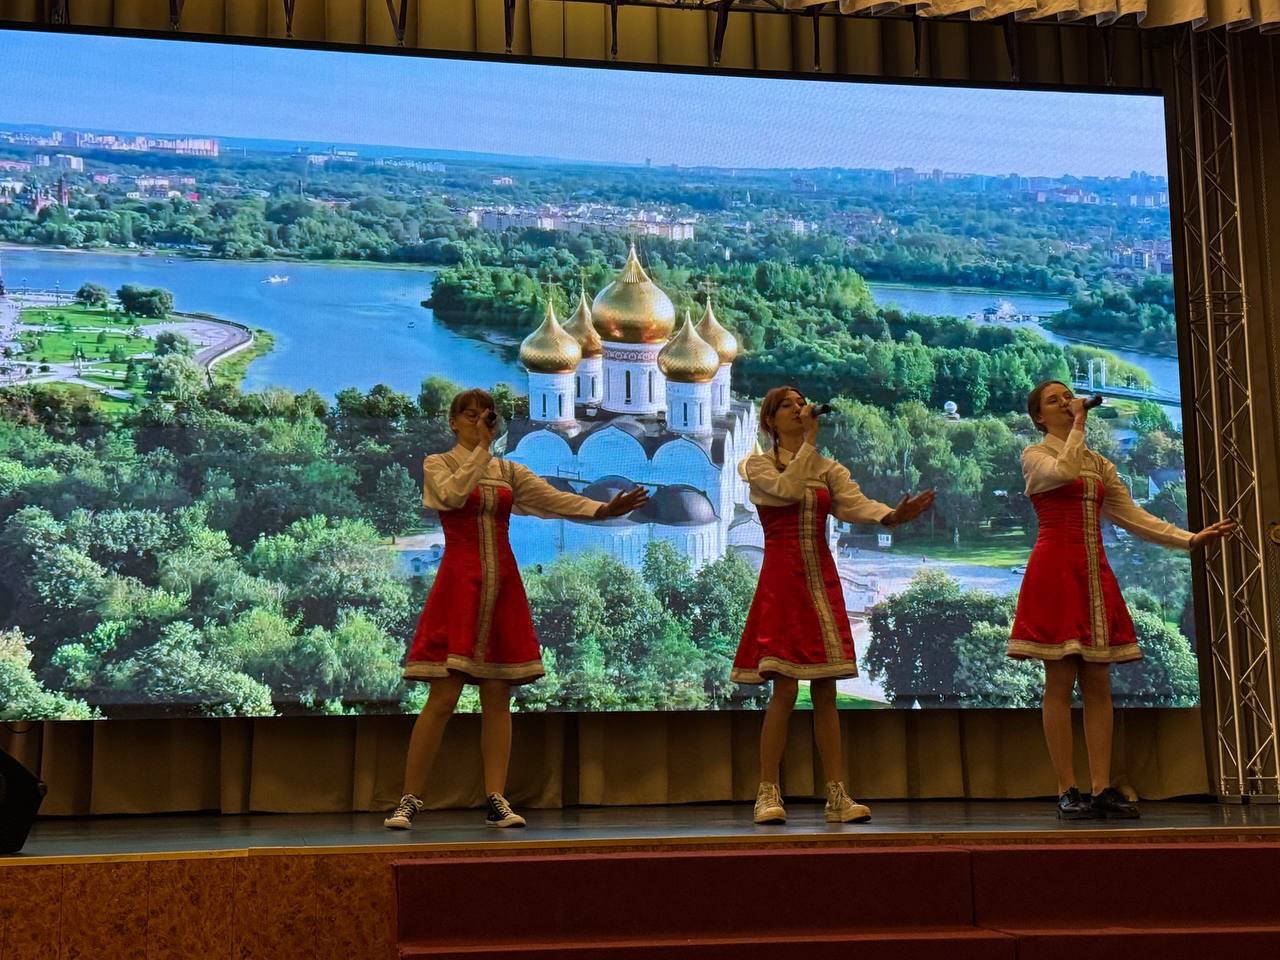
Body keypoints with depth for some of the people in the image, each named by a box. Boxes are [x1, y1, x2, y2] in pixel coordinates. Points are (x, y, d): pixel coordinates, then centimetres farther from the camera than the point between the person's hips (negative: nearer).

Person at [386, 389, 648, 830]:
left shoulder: (510, 472, 15)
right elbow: (452, 495, -17)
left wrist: (602, 509, -15)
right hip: (459, 586, -4)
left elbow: (556, 499, 1)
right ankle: (409, 799, 1)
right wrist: (481, 448, -11)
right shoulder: (437, 464, 5)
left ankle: (496, 799, 7)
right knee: (442, 698, -7)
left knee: (498, 698, 3)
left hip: (502, 589, 4)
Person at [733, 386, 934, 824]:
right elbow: (788, 489, -18)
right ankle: (768, 794, -3)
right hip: (782, 582, -4)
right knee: (785, 689, -11)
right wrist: (810, 439, -12)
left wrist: (892, 515, -26)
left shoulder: (827, 468, 13)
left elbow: (855, 503, -6)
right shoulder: (757, 466, 3)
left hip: (822, 583, 4)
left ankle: (837, 795, 6)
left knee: (825, 692, 4)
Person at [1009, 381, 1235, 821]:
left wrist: (1190, 538, 2)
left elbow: (1133, 516, 12)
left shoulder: (1100, 464, 19)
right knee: (1060, 683, -7)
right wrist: (1078, 425, -8)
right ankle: (1067, 791, -5)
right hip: (1055, 571, -6)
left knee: (1098, 684, 2)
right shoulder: (1034, 455, 3)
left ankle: (1101, 789, 4)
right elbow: (1063, 472, -20)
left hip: (1094, 574, 6)